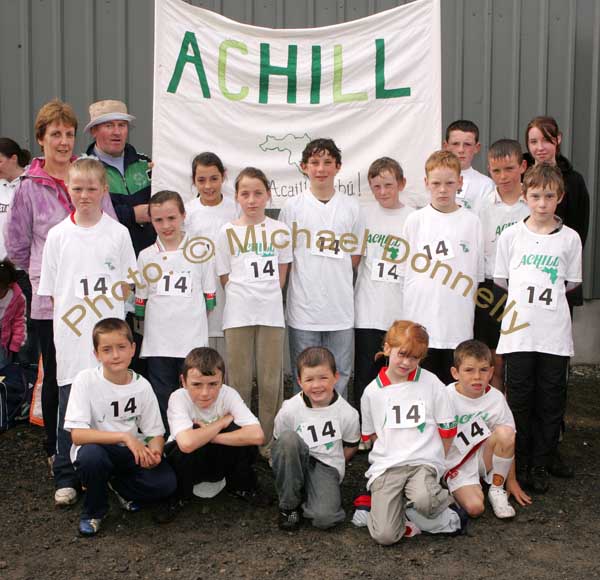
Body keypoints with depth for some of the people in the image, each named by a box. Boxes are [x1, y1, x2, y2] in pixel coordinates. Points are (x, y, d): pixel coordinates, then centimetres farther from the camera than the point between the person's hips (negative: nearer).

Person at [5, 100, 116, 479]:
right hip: (51, 299, -1)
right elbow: (16, 244, 9)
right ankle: (59, 457, 20)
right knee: (57, 379, 6)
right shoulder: (29, 186, 0)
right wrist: (45, 274, 13)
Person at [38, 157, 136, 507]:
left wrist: (106, 310, -5)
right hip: (71, 335, 0)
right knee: (70, 407, 2)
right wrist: (71, 315, -2)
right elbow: (51, 291, 8)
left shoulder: (118, 233, 3)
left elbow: (126, 285, 6)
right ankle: (66, 479, 13)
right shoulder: (57, 236, 5)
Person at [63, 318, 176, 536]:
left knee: (166, 483, -23)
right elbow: (77, 434, -24)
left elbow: (155, 433, -2)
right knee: (91, 454, -37)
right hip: (98, 450, -2)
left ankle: (118, 485, 10)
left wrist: (153, 452, -26)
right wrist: (125, 437, -33)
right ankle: (93, 512, -7)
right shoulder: (86, 380, -17)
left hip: (133, 453, 2)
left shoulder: (142, 386, -7)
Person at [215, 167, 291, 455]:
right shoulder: (227, 232, 3)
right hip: (238, 315, -1)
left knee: (271, 381, 4)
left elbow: (281, 275, 10)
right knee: (239, 381, 4)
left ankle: (270, 442, 15)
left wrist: (266, 295, 0)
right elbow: (225, 278, 5)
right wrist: (246, 296, -3)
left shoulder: (279, 230, 5)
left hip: (271, 313, 1)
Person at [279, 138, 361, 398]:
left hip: (341, 308, 1)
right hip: (303, 308, -1)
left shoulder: (351, 207, 5)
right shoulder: (292, 207, 1)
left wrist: (332, 271, -2)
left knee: (339, 374, 8)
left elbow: (355, 257, 10)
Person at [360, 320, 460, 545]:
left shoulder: (431, 384, 2)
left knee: (424, 501, -37)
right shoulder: (372, 392, 5)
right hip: (385, 466, 2)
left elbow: (447, 430, 6)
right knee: (385, 535, -16)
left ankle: (441, 503, -2)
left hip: (423, 462, -1)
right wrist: (394, 451, 9)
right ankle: (398, 502, 14)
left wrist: (433, 460, 7)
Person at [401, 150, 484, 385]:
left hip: (459, 324, 1)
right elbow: (406, 268, 7)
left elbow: (477, 274, 8)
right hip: (421, 321, 0)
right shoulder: (415, 220, 1)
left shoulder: (471, 221, 3)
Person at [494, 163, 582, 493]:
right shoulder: (511, 236, 3)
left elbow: (571, 283, 11)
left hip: (555, 332, 1)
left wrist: (547, 296, 5)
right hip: (518, 330, -1)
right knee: (519, 399, 4)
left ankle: (542, 460, 21)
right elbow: (501, 279, 9)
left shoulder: (570, 238, 4)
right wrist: (525, 298, 5)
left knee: (551, 399, 7)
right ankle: (521, 464, 15)